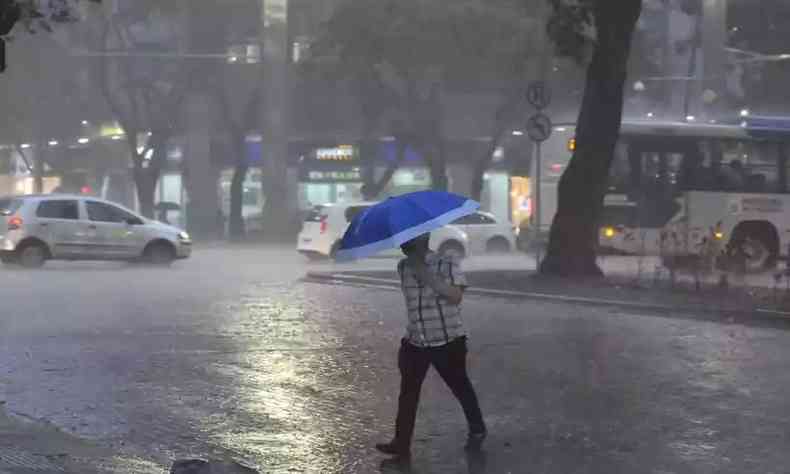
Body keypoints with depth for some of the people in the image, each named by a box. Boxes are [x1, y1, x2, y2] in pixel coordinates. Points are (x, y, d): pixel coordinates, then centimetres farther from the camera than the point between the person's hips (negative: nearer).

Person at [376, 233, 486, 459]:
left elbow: (456, 296, -24)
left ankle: (477, 430, 33)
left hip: (448, 342, -4)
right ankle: (402, 443, 2)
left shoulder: (447, 265, -11)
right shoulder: (403, 268, 4)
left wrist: (427, 276, -27)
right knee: (408, 393, -2)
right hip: (414, 343, 4)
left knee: (460, 387, 11)